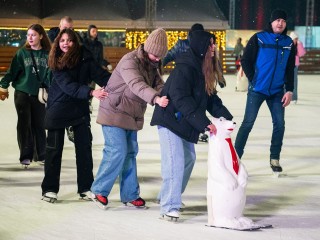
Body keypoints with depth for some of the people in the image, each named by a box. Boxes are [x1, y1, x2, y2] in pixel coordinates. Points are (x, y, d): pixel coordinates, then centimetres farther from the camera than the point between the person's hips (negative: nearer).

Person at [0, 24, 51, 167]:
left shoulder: (47, 54, 1)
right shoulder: (22, 53, -1)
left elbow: (50, 74, 4)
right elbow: (12, 71, -2)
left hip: (39, 94, 1)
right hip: (22, 92, -1)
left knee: (39, 124, 6)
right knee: (25, 124, -1)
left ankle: (41, 155, 17)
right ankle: (26, 155, 5)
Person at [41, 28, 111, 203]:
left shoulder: (84, 58, -6)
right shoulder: (56, 63, -11)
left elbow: (100, 74, -15)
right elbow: (68, 85, -24)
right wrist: (91, 92, -37)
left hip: (80, 109, 2)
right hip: (59, 108, -2)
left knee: (84, 147, 3)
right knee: (54, 149, 3)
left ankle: (85, 188, 13)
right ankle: (49, 189, 12)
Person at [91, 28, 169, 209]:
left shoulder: (153, 65, 7)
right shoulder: (130, 61, -23)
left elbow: (159, 85, -3)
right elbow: (137, 85, -40)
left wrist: (167, 98, -26)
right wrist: (156, 99, -55)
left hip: (132, 116, 9)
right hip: (115, 112, -9)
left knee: (130, 153, 10)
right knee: (117, 151, -13)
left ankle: (130, 195, 17)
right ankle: (100, 190, 1)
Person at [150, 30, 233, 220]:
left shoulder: (204, 69, 7)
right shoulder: (184, 68, -22)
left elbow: (210, 97, 11)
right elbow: (181, 99, -30)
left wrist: (225, 116, -3)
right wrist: (203, 123, -34)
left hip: (185, 123, 10)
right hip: (170, 119, -10)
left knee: (189, 158, 17)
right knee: (175, 162, -13)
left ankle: (170, 197, 31)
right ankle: (169, 207, -11)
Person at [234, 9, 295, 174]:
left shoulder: (288, 43, 5)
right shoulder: (258, 39, -7)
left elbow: (290, 69, 8)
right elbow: (246, 61, -4)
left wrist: (289, 90, 0)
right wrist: (254, 80, -7)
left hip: (277, 91, 4)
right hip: (257, 89, -4)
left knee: (279, 124, 2)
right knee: (248, 123, -4)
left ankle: (274, 158, 15)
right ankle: (236, 156, 2)